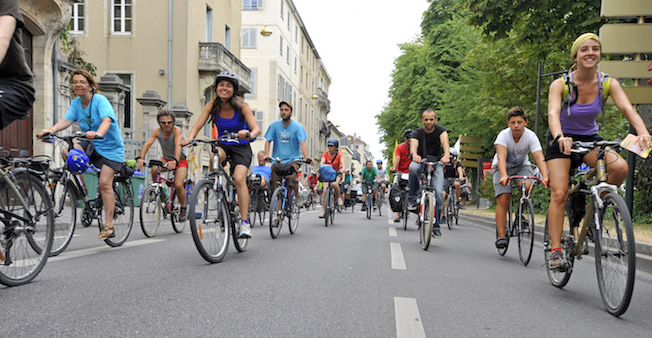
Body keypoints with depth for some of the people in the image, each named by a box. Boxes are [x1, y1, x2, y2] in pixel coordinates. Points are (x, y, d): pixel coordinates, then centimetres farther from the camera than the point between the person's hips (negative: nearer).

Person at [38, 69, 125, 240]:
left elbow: (107, 120, -34)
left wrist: (98, 133, -54)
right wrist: (52, 129, -30)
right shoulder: (76, 103, 3)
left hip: (111, 147, -6)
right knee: (68, 153, -22)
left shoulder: (100, 100, -17)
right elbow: (67, 120, -10)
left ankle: (108, 225, -5)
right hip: (91, 144, 6)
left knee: (105, 183, -13)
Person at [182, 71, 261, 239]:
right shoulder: (212, 105, -7)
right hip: (222, 145, 2)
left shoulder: (242, 106, -15)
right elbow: (197, 126, -13)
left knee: (239, 178, -25)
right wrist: (189, 138, -34)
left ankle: (244, 222, -21)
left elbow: (256, 128, -25)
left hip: (241, 147, -2)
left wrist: (249, 134, -49)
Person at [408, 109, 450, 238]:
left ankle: (436, 225, 2)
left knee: (438, 193, -16)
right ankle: (412, 198, -18)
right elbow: (413, 145, -30)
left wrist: (446, 155, -51)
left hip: (436, 164, 0)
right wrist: (414, 155, -55)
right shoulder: (418, 133, -10)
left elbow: (445, 142, -29)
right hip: (421, 162, 0)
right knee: (413, 167, -37)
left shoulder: (440, 130, -9)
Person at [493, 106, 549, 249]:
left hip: (521, 166, 2)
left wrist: (545, 177, -47)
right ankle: (501, 236, -12)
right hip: (503, 168, -1)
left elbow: (539, 158, -31)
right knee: (503, 199, -16)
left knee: (527, 186, -30)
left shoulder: (531, 136, -21)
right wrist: (503, 176, -56)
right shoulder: (503, 135, -25)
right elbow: (501, 157, -38)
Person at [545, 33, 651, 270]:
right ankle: (555, 251, -10)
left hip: (590, 139, 3)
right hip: (561, 140, -3)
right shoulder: (560, 84, -18)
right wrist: (560, 137, -55)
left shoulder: (608, 84, -10)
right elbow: (552, 113, -34)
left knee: (621, 167, -25)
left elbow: (627, 108, -24)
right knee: (559, 194, -16)